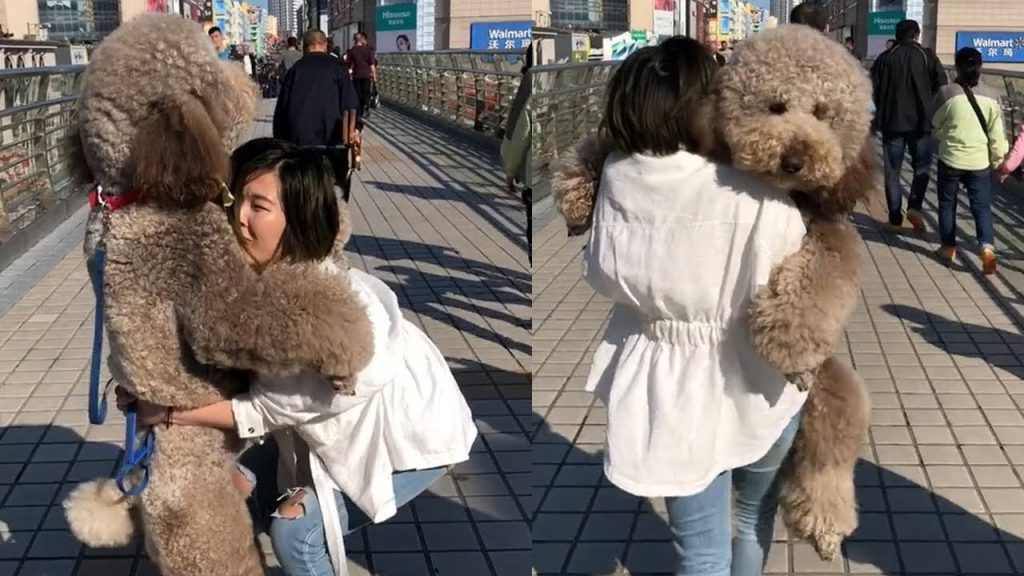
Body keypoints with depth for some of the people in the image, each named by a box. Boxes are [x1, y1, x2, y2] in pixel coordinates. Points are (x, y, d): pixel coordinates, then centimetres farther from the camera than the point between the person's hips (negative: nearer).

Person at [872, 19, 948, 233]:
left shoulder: (885, 58, 4)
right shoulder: (928, 56, 1)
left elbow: (874, 90, 1)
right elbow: (942, 86, -5)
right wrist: (931, 111, 8)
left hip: (892, 121, 1)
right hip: (921, 121, -1)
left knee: (893, 171, 7)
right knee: (922, 166, 13)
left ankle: (895, 219, 6)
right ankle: (915, 206, -8)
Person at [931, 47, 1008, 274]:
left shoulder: (946, 93, -9)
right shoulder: (992, 96, -3)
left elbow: (936, 126, 5)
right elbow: (997, 134, 0)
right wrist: (998, 159, 11)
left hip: (951, 160, -1)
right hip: (980, 162, 1)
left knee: (947, 204, 15)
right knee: (982, 207, 7)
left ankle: (949, 248, 22)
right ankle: (987, 247, -11)